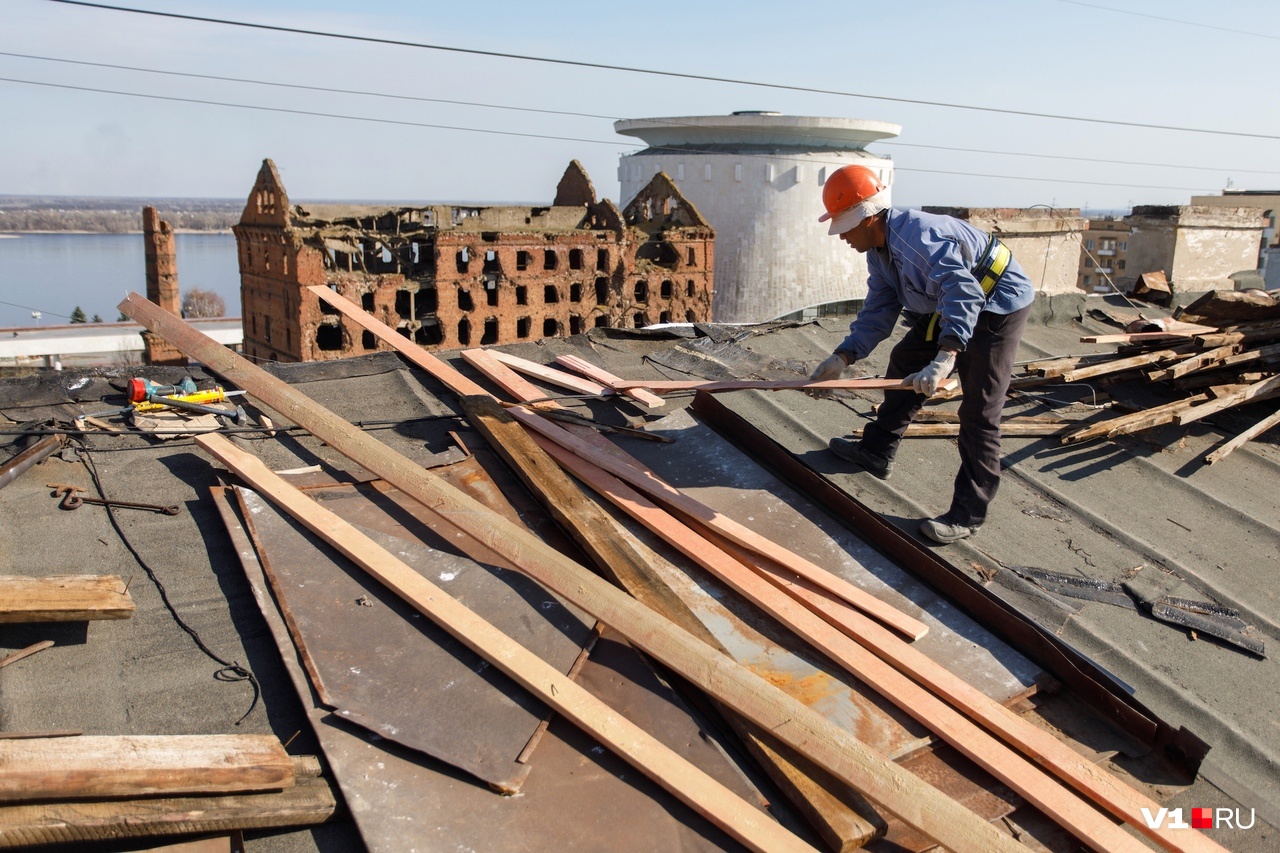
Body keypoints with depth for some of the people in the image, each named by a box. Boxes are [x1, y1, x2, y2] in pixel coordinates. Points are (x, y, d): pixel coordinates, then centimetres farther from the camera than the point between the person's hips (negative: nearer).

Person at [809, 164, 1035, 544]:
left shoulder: (916, 235, -31)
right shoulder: (879, 250, 2)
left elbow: (963, 292, -42)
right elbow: (878, 311, 5)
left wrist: (944, 360, -52)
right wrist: (842, 358, -7)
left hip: (998, 303, -10)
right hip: (952, 302, 11)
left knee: (979, 411, -10)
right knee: (905, 363, 18)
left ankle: (967, 515, -6)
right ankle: (876, 452, 31)